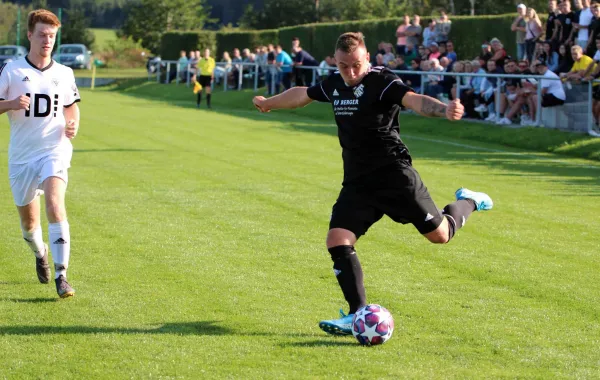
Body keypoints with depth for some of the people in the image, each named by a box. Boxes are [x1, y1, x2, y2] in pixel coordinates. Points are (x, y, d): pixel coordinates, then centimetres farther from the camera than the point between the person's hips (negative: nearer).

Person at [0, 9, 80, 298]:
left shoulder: (64, 74, 6)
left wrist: (73, 125, 0)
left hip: (54, 150, -1)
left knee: (55, 204, -26)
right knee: (29, 222, 11)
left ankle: (61, 275, -28)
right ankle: (40, 253, 47)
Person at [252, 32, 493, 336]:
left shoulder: (381, 82, -14)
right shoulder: (334, 85, 8)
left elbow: (414, 100, -32)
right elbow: (303, 94, 29)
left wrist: (444, 110, -53)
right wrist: (269, 103, 45)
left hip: (394, 174, -6)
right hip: (357, 182, 6)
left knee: (439, 234, -2)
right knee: (337, 240, -10)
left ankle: (466, 203, 32)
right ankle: (358, 315, -5)